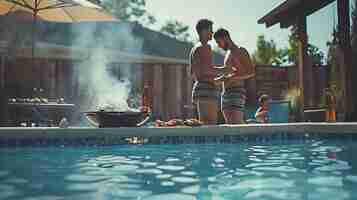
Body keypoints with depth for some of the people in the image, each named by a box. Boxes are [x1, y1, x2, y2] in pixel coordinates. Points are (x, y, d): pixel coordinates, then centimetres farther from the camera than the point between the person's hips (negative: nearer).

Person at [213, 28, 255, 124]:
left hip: (237, 92, -8)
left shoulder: (240, 51, -2)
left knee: (237, 123, -17)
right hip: (225, 93, 8)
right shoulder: (228, 54, 22)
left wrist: (233, 77, -21)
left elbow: (252, 72, -10)